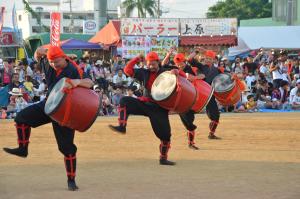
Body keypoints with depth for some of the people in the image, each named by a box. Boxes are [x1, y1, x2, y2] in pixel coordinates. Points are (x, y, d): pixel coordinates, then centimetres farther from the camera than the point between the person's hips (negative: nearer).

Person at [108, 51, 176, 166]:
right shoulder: (144, 73, 6)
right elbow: (128, 70, 5)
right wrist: (137, 59, -1)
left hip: (159, 108, -2)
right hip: (145, 103, 2)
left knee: (165, 134, -4)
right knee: (125, 101, -17)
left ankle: (163, 158, 12)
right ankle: (122, 126, -23)